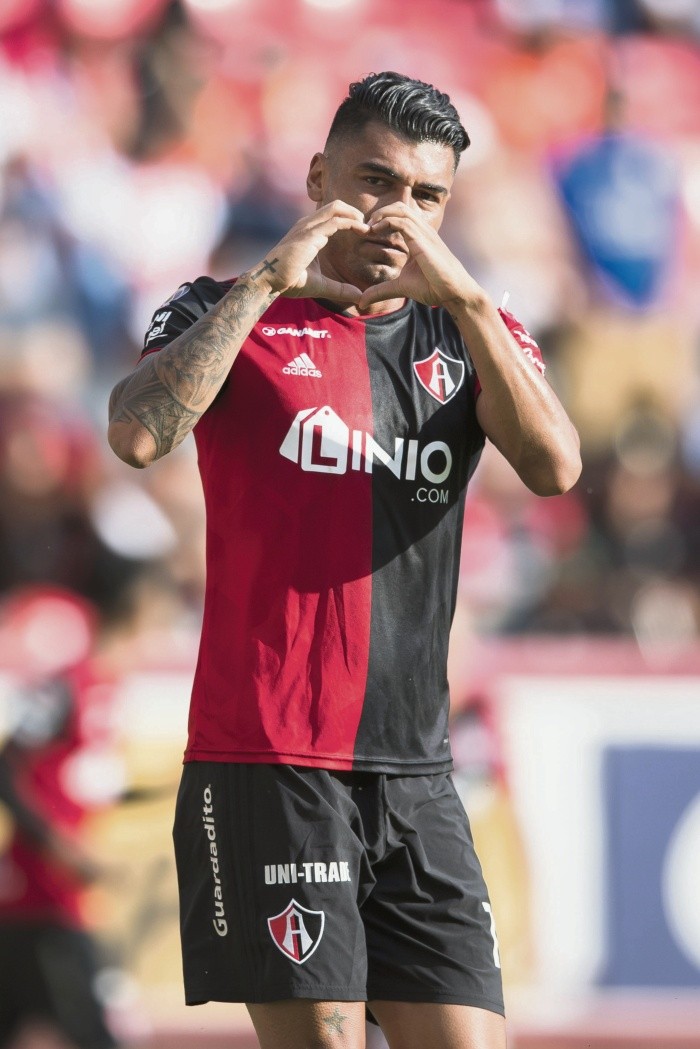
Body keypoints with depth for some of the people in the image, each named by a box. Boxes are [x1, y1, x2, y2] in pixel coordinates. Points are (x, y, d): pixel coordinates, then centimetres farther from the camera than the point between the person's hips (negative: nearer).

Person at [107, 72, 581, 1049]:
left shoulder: (475, 334, 15)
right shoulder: (227, 312, 5)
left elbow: (555, 466, -6)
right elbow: (137, 434, -16)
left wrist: (461, 295, -14)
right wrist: (269, 279, -13)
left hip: (416, 776, 4)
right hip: (266, 768, -4)